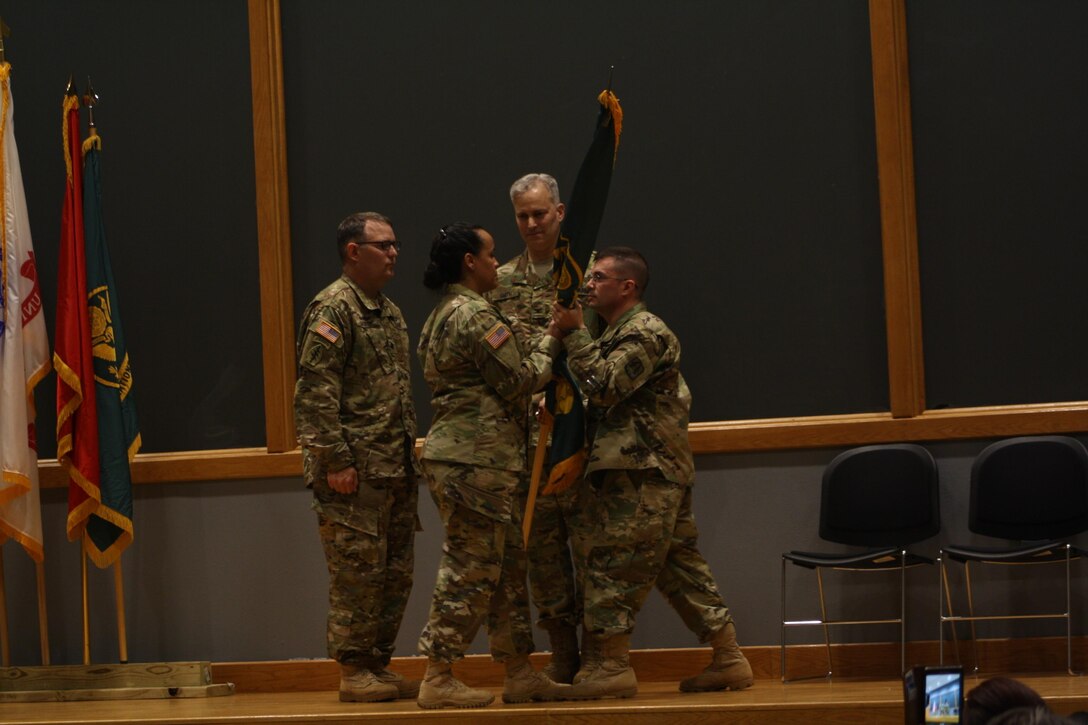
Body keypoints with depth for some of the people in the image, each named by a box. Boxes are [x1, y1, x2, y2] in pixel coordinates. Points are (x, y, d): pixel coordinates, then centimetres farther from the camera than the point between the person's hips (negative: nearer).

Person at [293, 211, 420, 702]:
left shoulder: (388, 312, 18)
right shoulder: (332, 309, -10)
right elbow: (315, 393, -16)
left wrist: (409, 455, 18)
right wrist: (335, 460, -20)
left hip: (395, 468, 9)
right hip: (355, 471, -9)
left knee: (395, 571, 10)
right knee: (358, 570, -5)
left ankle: (378, 666, 18)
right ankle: (353, 672, 2)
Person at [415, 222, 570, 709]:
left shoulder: (443, 315, 18)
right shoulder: (476, 314, -14)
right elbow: (518, 381, -12)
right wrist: (552, 340, 1)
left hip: (462, 454, 10)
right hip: (476, 459, -10)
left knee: (507, 566, 13)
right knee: (471, 568, -6)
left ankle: (519, 674, 16)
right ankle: (438, 680, -4)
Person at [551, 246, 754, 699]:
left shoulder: (646, 332, -9)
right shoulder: (616, 333, 23)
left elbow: (604, 385, -21)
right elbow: (602, 398, 26)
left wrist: (573, 334, -15)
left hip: (642, 474, -10)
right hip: (658, 472, 10)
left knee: (611, 563, -9)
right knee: (680, 564, 10)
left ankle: (609, 665, -8)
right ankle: (728, 659, 12)